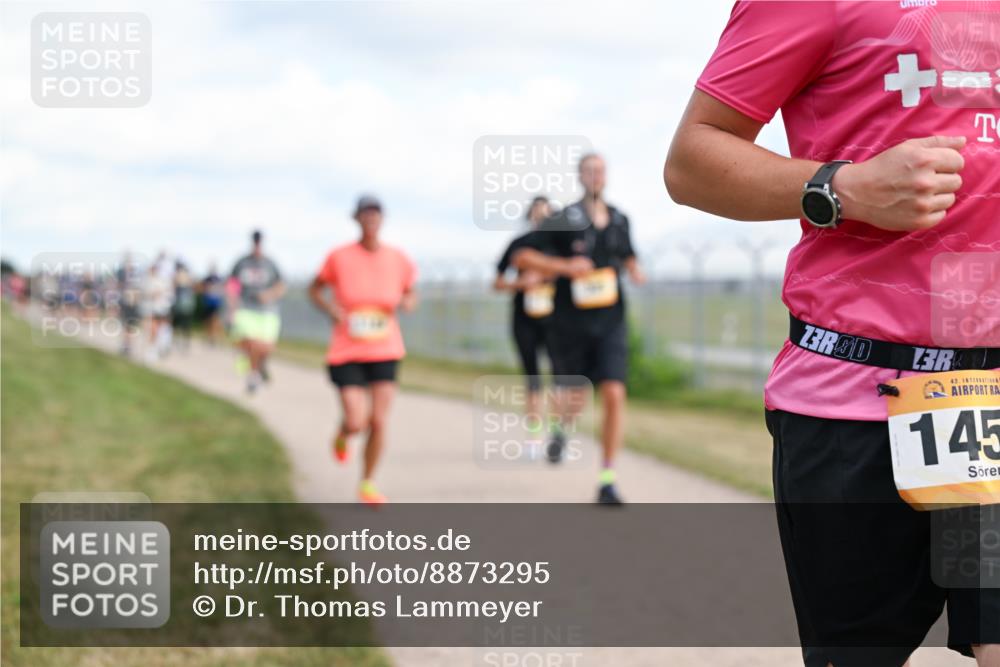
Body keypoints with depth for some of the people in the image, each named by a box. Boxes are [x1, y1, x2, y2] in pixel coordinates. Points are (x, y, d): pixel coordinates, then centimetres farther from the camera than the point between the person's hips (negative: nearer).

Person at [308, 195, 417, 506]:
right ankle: (341, 435, 29)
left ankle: (367, 484, 18)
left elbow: (410, 295, 14)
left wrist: (408, 302, -10)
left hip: (385, 352, 2)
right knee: (356, 423, -11)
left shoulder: (398, 259, -2)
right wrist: (330, 308, -13)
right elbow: (315, 289, 6)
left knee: (379, 422, -3)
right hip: (347, 352, -2)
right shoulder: (339, 257, -8)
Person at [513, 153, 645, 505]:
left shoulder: (620, 220, 8)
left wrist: (634, 270, 3)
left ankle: (607, 480, -3)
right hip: (570, 324, -3)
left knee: (614, 395, -10)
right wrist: (564, 266, -19)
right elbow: (522, 257, -8)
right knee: (573, 400, 4)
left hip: (610, 322, 3)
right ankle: (560, 428, 44)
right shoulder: (564, 220, -6)